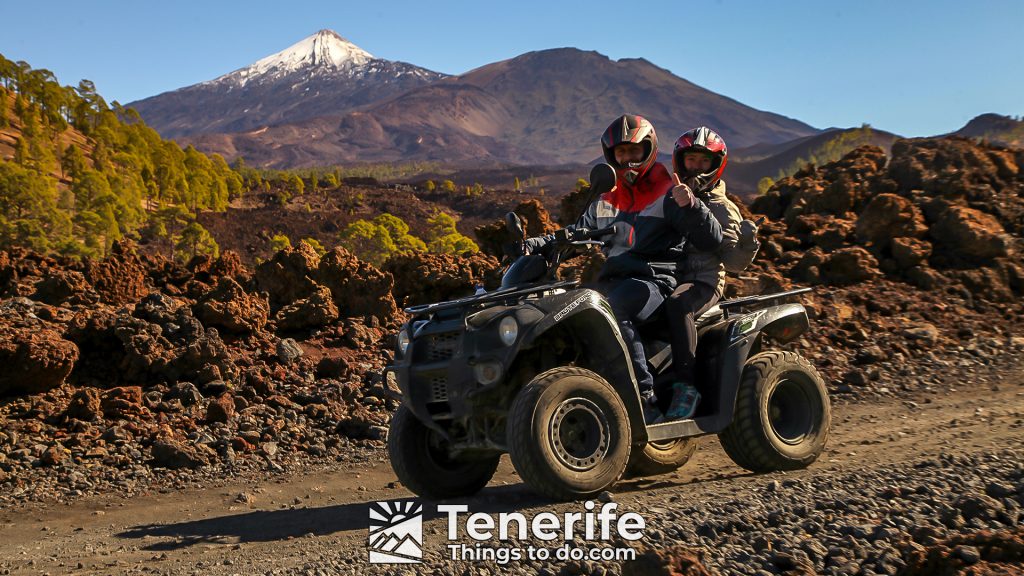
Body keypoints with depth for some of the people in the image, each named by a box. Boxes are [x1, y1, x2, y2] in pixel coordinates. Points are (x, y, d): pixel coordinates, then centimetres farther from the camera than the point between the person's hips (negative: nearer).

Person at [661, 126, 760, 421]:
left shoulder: (722, 208, 7)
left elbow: (734, 261, 0)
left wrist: (748, 244, -21)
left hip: (703, 282, -4)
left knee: (677, 304, -39)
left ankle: (686, 387, -36)